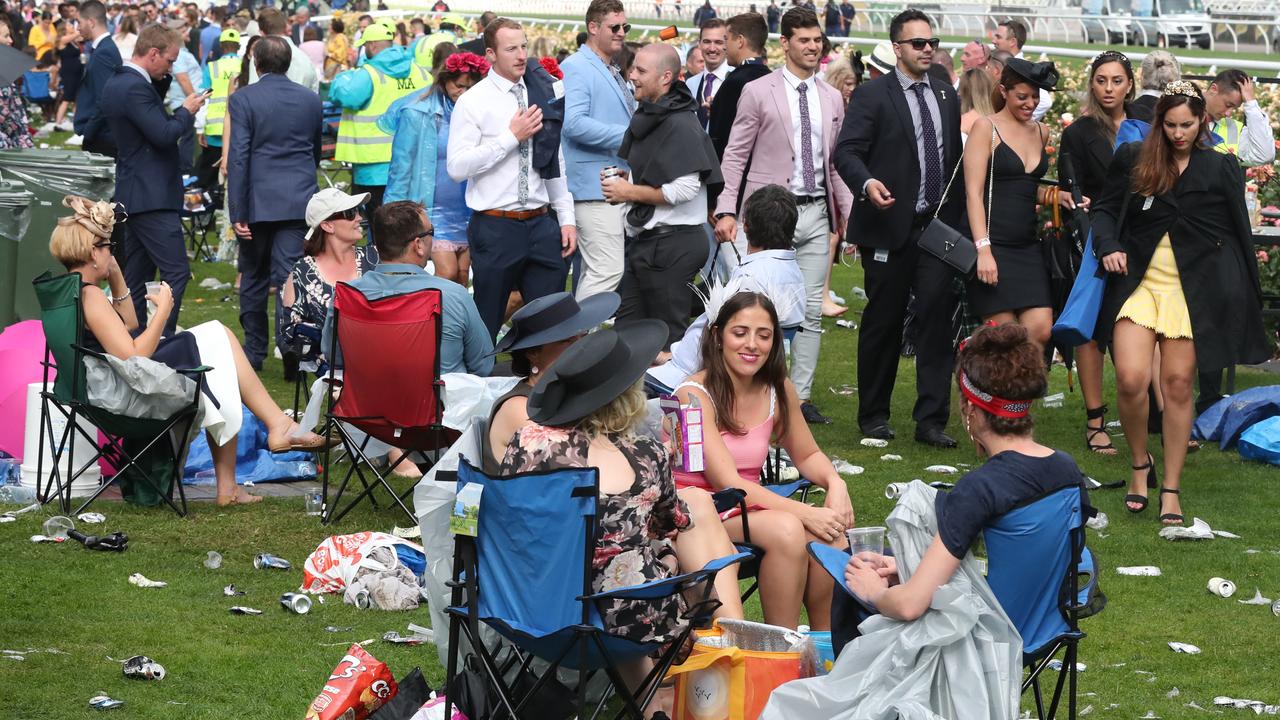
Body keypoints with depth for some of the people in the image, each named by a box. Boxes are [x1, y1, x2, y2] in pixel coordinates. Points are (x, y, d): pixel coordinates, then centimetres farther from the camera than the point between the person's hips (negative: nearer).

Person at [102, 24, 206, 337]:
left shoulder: (116, 83, 14)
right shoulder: (136, 88, -18)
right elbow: (164, 135, -22)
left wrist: (180, 113, 11)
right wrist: (186, 112, -6)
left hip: (133, 192, 11)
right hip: (152, 196, -11)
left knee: (137, 276, 13)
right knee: (176, 273, -11)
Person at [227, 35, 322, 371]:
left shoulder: (243, 99, -7)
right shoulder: (311, 100, 5)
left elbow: (238, 156, -11)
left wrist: (238, 213, -10)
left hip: (259, 201, -2)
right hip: (299, 201, 2)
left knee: (253, 279, 13)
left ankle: (254, 351, 20)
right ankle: (291, 350, -12)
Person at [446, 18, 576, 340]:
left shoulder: (543, 95, 9)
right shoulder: (473, 102, -6)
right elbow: (457, 167, -14)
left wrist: (567, 218, 9)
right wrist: (512, 137, -16)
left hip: (540, 225, 4)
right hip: (495, 227, -4)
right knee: (488, 323, 4)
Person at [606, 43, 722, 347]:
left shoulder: (680, 125, -16)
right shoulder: (647, 117, 15)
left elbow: (685, 188, -24)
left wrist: (629, 192, -15)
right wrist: (624, 179, 6)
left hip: (672, 245, -10)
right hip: (644, 242, 10)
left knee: (667, 335, -3)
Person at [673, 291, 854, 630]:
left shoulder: (778, 390, 4)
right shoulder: (695, 395, -15)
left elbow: (808, 455, 17)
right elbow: (727, 481, -21)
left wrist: (835, 482, -8)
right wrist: (805, 512, -28)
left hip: (749, 505, 6)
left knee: (829, 531, -22)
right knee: (786, 529, -31)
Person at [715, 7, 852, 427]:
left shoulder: (832, 98, 12)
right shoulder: (758, 93, -1)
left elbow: (836, 161, 16)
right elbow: (735, 156, -2)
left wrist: (848, 213, 10)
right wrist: (726, 211, -10)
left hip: (817, 214, 4)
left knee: (812, 310, 4)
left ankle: (800, 396, 10)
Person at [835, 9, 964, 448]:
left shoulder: (947, 98, 13)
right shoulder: (873, 95, -3)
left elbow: (956, 157, 16)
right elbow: (847, 150, -10)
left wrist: (960, 217, 9)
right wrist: (866, 183, -30)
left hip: (939, 226, 4)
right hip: (890, 227, -4)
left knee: (937, 318, -5)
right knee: (883, 322, 5)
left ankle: (931, 420, -2)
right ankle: (873, 416, 17)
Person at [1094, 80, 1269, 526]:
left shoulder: (1221, 170, 4)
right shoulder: (1132, 160, 7)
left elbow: (1239, 236, 7)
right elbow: (1105, 210, 13)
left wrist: (1247, 301, 4)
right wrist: (1108, 246, -8)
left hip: (1193, 290, -1)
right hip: (1138, 282, 1)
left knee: (1178, 385, 1)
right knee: (1130, 380, -13)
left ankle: (1171, 489, 12)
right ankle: (1140, 465, 13)